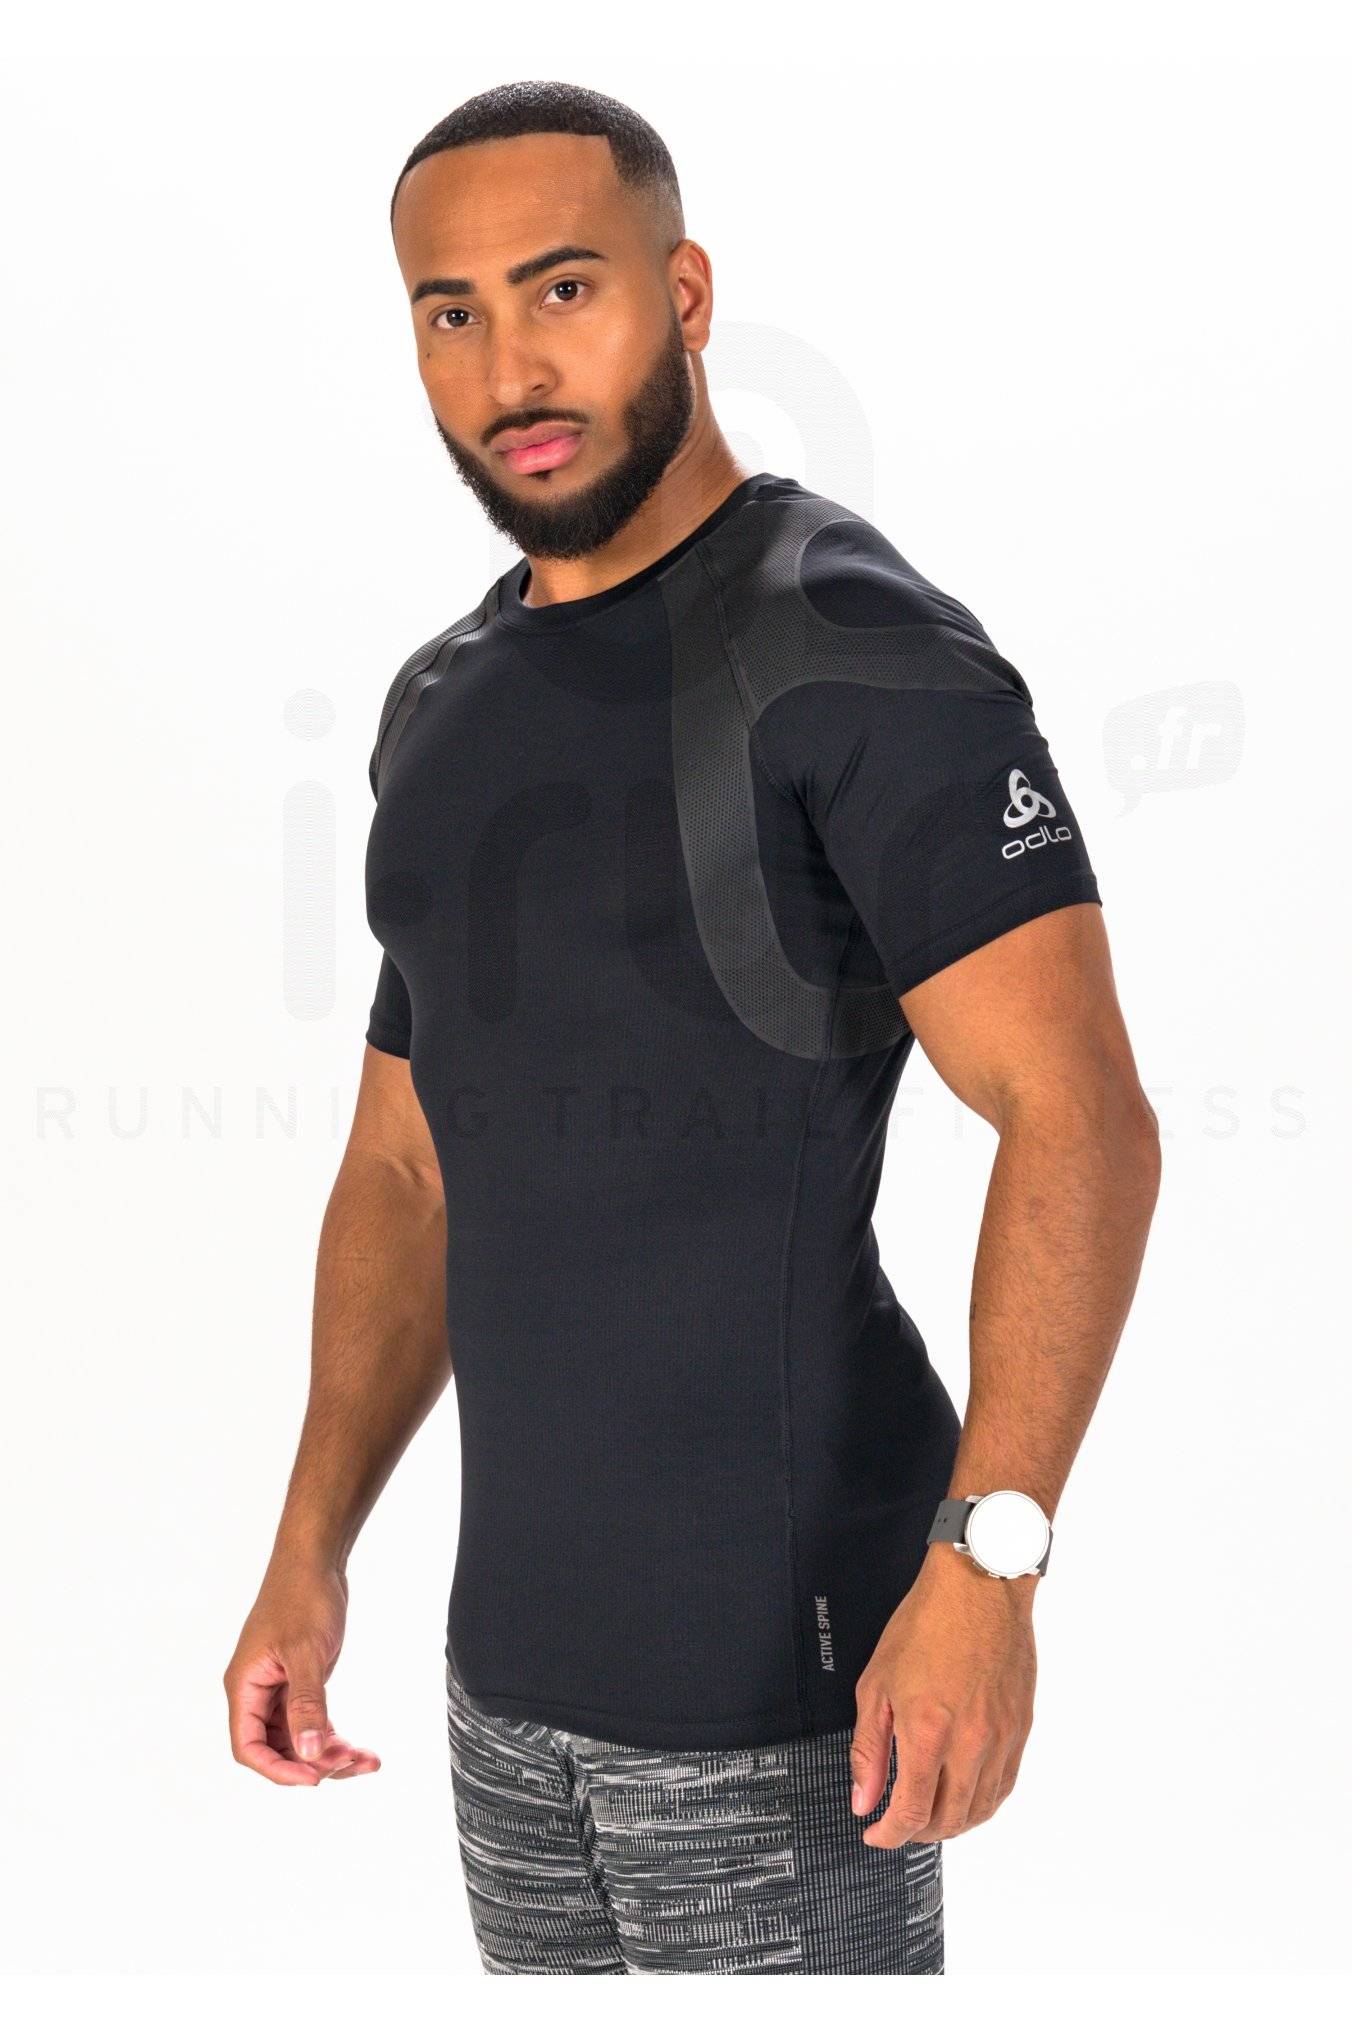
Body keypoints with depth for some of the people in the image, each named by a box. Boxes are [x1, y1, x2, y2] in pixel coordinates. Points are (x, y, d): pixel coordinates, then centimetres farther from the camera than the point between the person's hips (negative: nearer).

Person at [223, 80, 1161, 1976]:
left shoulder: (858, 649, -11)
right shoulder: (442, 705, 12)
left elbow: (1080, 1117, -19)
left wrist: (985, 1555, -28)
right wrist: (312, 1554, 10)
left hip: (781, 1663, -7)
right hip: (513, 1653, 7)